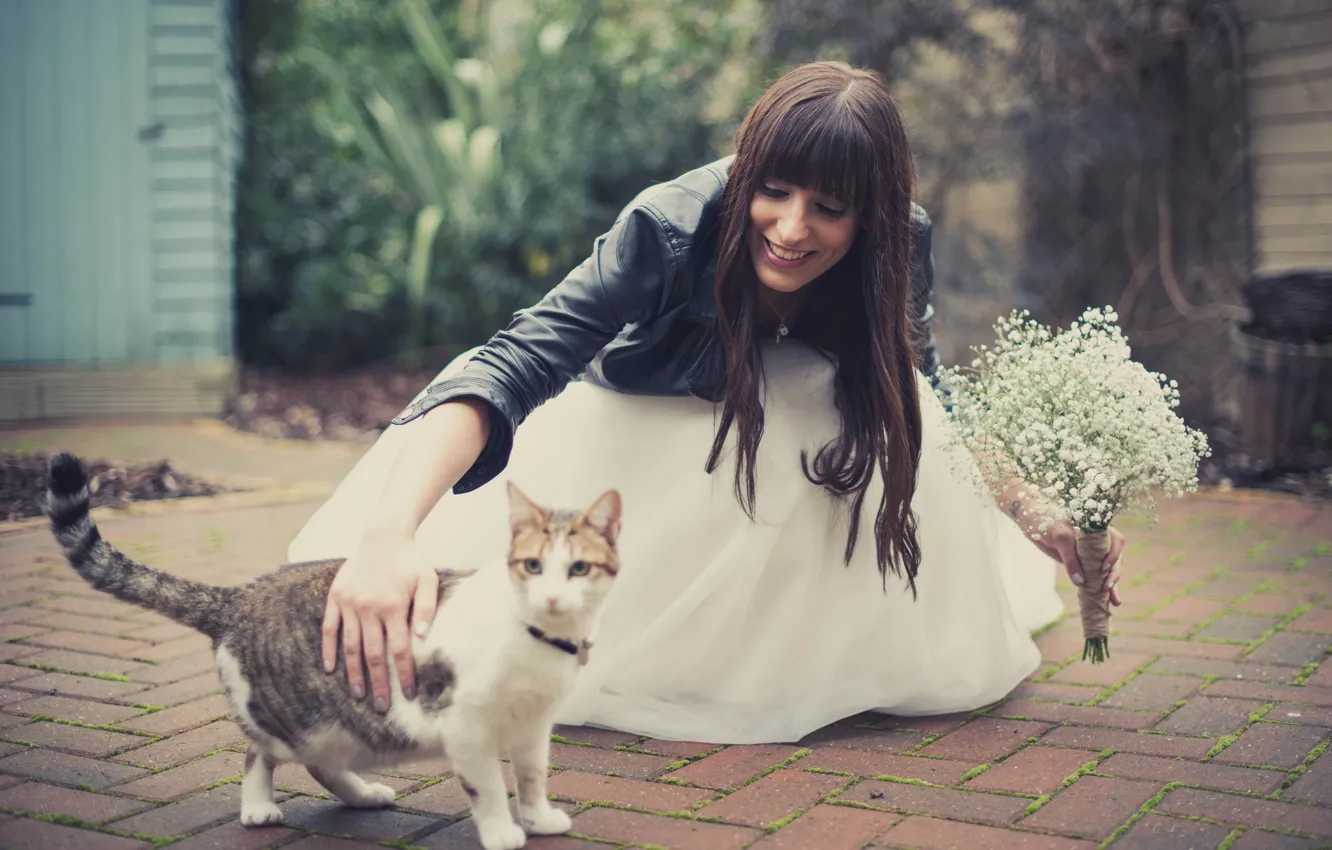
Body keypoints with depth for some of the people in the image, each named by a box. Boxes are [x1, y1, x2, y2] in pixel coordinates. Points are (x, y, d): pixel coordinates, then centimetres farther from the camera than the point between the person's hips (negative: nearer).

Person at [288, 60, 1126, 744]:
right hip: (644, 428, -3)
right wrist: (389, 535, -65)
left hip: (801, 421, 3)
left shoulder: (898, 246, -25)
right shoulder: (672, 228, -38)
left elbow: (929, 405, -10)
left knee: (898, 428, -28)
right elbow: (514, 365, -49)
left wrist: (1039, 512, -25)